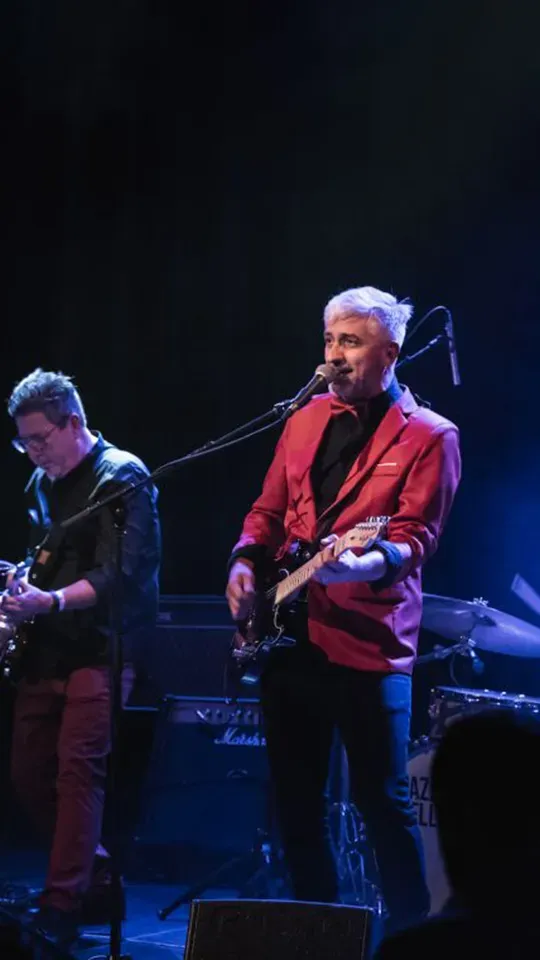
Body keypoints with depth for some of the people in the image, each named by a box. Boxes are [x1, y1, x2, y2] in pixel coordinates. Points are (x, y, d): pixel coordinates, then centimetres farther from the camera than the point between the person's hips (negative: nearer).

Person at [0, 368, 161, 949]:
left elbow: (121, 573, -18)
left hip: (100, 647, -8)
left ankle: (62, 910, -14)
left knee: (78, 768, -16)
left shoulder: (120, 475, -9)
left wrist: (51, 601, -29)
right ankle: (95, 877, 23)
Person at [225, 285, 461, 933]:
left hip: (367, 644, -6)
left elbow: (414, 537, -14)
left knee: (382, 801, -4)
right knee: (294, 799, 12)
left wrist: (368, 562, -34)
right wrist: (246, 561, 0)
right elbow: (268, 510, 19)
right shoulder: (305, 421, 13)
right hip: (290, 637, 6)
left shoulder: (428, 436, -4)